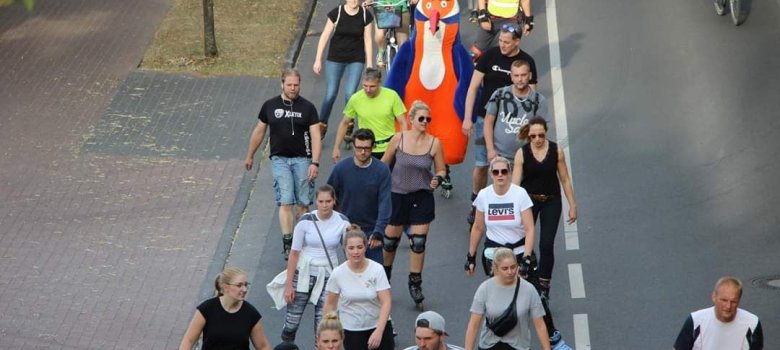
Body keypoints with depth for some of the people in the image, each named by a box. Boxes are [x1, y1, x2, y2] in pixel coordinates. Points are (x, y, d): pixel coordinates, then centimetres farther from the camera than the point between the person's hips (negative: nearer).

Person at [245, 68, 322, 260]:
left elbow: (315, 135, -4)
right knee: (285, 201, -10)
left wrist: (315, 163, -13)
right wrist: (250, 156, 21)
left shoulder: (307, 107, 1)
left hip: (302, 159, 0)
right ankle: (287, 243, -14)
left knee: (304, 203, 2)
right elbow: (259, 131, 16)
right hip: (279, 159, 0)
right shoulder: (270, 106, 5)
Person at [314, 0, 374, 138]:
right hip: (335, 59, -1)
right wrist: (318, 60, -5)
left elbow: (367, 40, 3)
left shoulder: (365, 15, -4)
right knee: (330, 94, -3)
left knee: (350, 94, -8)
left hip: (356, 60, 1)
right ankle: (322, 125, 13)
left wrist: (369, 64, 3)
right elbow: (324, 36, -4)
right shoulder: (336, 13, -9)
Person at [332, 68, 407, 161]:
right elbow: (344, 123, 4)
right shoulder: (355, 99, -9)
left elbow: (402, 123, -4)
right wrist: (336, 147, 3)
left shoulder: (392, 96, -10)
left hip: (388, 147, 0)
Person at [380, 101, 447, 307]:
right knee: (390, 240, 10)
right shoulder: (398, 139, -7)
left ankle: (415, 284, 13)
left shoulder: (434, 143, -6)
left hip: (422, 197, 0)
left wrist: (438, 179, -17)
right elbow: (384, 164, 4)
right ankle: (384, 274, 36)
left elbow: (441, 170, 4)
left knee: (418, 242, -2)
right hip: (397, 195, 0)